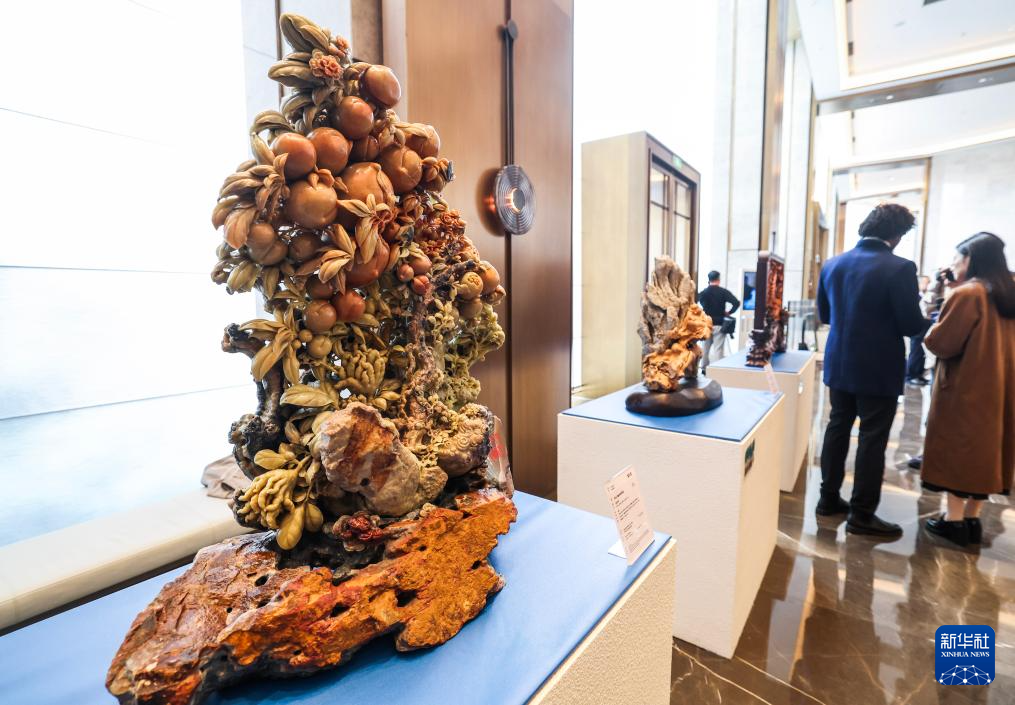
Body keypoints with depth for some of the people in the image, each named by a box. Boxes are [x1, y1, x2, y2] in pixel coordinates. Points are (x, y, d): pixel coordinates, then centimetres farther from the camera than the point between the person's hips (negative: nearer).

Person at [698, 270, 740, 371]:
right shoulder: (724, 292, -7)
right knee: (718, 348, -3)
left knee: (706, 347, 14)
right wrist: (729, 312, -3)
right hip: (719, 324, -3)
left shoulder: (703, 292, 2)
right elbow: (737, 303, -16)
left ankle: (704, 368, 21)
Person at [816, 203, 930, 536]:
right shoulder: (899, 268, -16)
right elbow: (911, 325, -14)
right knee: (872, 438, 4)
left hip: (839, 364, 6)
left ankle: (829, 498, 25)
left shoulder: (832, 264, 2)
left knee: (837, 428, 15)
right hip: (878, 369, -6)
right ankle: (861, 513, 13)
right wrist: (929, 320, 7)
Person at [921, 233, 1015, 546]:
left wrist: (933, 329, 3)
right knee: (984, 448, 14)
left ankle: (954, 519, 8)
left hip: (965, 387, -7)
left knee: (956, 448, 2)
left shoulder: (966, 294, -16)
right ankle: (973, 519, 22)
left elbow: (941, 343, -18)